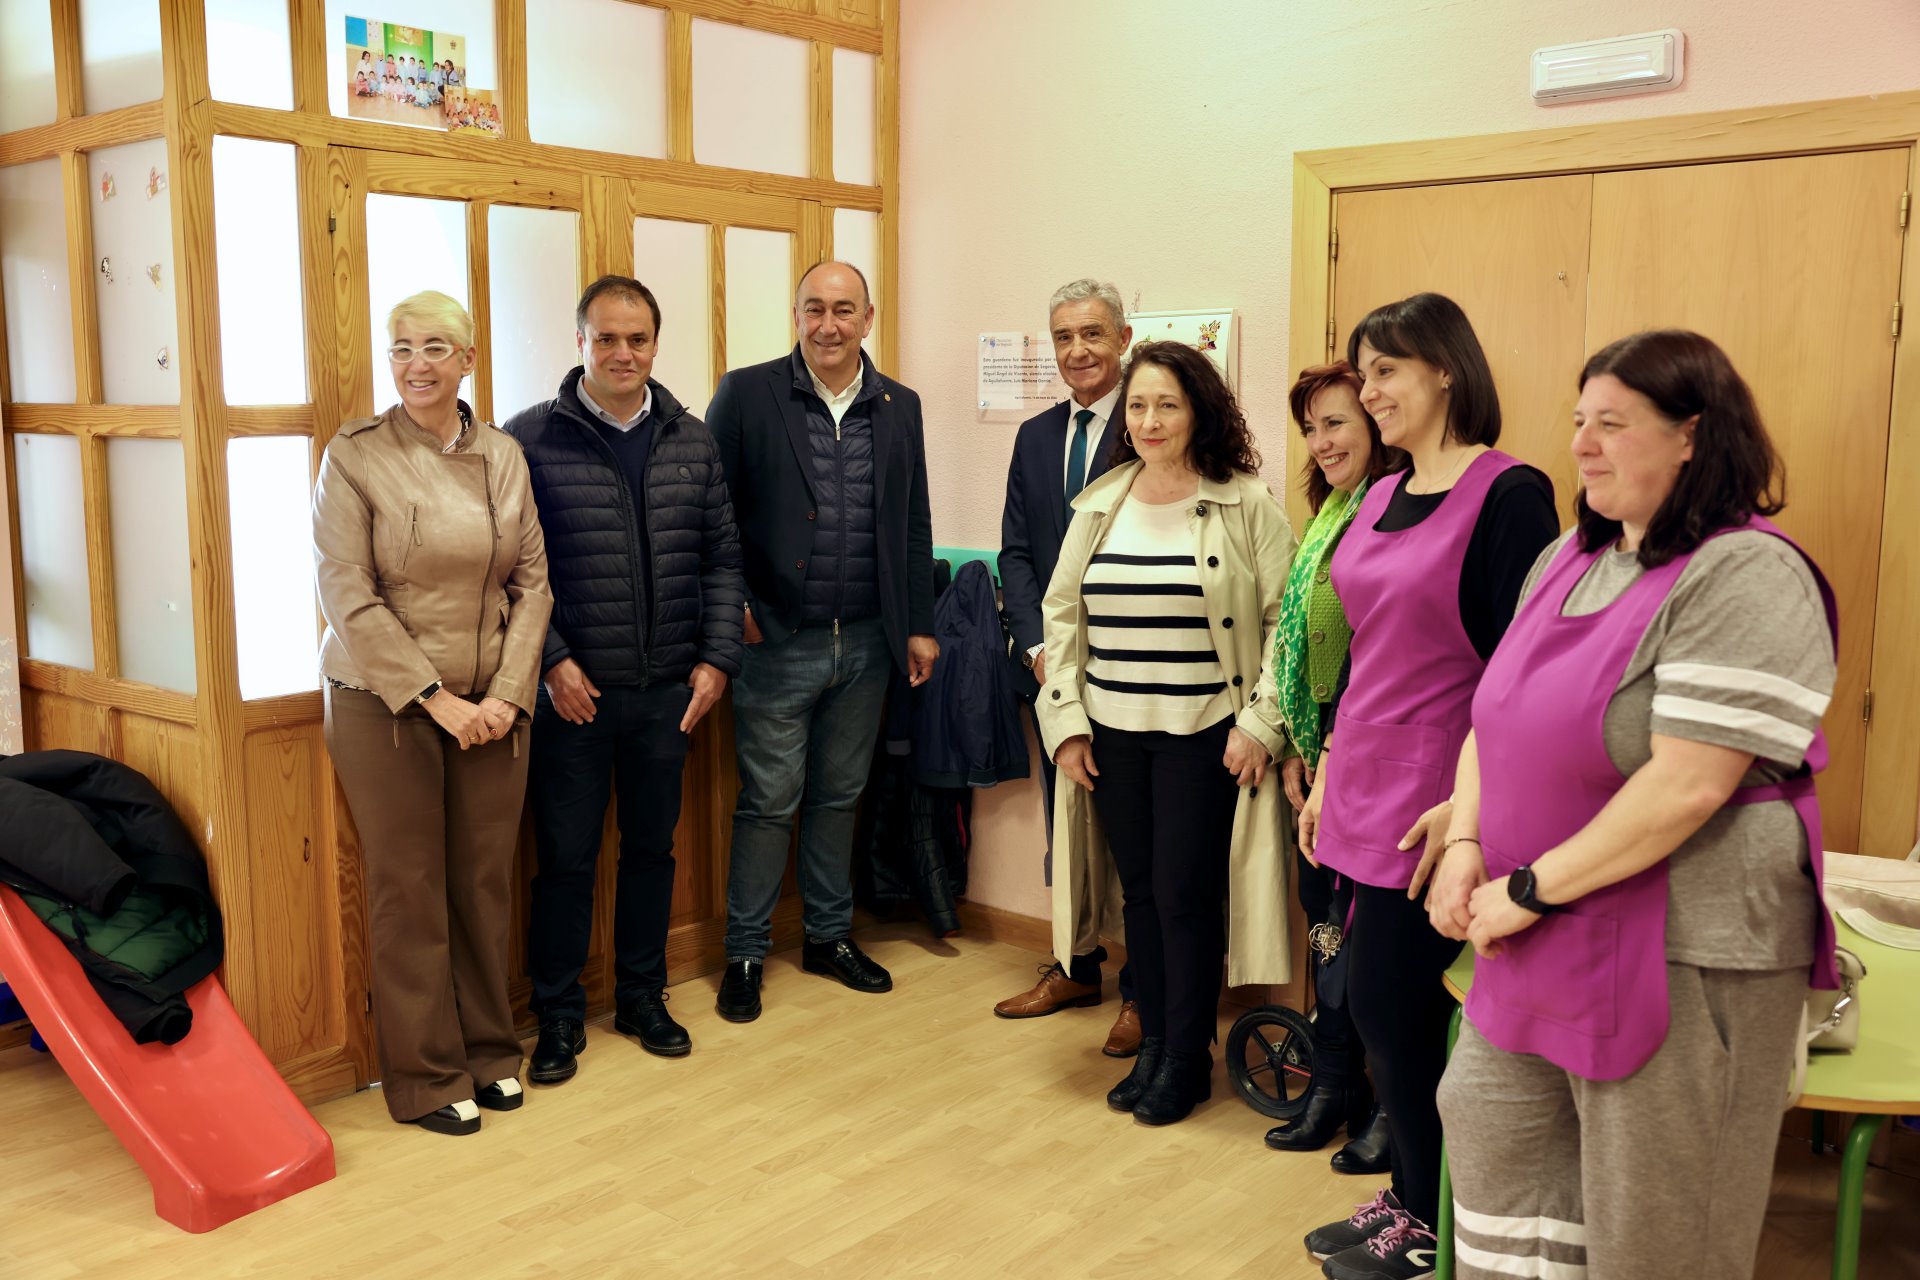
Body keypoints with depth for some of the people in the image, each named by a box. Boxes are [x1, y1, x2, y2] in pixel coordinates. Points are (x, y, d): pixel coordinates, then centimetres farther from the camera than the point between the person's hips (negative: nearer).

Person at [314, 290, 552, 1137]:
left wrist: (507, 693, -6)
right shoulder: (355, 456, -6)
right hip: (384, 705, -3)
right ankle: (427, 1076, 18)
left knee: (485, 882, 9)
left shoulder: (504, 457, 6)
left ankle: (489, 1050, 26)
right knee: (409, 891, 5)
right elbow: (348, 596, -11)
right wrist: (435, 698, -14)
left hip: (492, 706, 3)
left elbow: (533, 582, 5)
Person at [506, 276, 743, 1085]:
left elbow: (722, 556, 8)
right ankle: (559, 1016, 21)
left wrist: (716, 657, 0)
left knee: (652, 847, 15)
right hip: (572, 690, -3)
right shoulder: (530, 439, -5)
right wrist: (551, 661, -12)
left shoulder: (692, 441, 6)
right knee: (565, 857, 6)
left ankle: (642, 996, 31)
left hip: (668, 690, 4)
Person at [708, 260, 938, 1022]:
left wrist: (919, 625, 8)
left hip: (865, 642, 4)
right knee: (769, 802, 3)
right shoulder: (746, 395, -5)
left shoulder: (899, 408, 7)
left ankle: (828, 936, 30)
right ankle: (746, 953, 17)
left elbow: (913, 523, 10)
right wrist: (732, 609, -9)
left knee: (839, 795, 15)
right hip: (779, 641, -4)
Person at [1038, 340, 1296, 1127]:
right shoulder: (1101, 503, 8)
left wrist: (1260, 723, -11)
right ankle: (1151, 1046, 26)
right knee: (1139, 892, 11)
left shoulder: (1246, 504, -5)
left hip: (1203, 735, -4)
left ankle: (1186, 1061, 17)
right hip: (1112, 735, 4)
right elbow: (1063, 613, 10)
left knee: (1185, 896, 0)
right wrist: (1066, 720, 4)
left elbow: (1285, 619, -6)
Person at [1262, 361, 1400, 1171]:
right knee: (1326, 918, 15)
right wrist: (1297, 750, 14)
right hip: (1323, 748, 9)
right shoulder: (1328, 514, 14)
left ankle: (1393, 1104, 17)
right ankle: (1334, 1086, 28)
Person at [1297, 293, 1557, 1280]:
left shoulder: (1507, 494, -13)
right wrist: (1327, 770, 17)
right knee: (1378, 1004, 13)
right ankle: (1408, 1196, 30)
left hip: (1431, 797, -7)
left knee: (1388, 1004, -1)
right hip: (1363, 786, 7)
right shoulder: (1382, 497, 11)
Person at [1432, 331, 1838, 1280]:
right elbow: (1496, 713, 12)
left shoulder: (1746, 577, -17)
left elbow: (1688, 785, -24)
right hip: (1548, 947, 8)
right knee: (1489, 1127, 18)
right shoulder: (1570, 558, 9)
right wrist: (1466, 842, -4)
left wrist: (1531, 889, -19)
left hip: (1680, 953, -8)